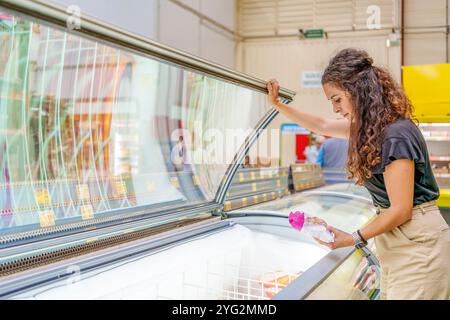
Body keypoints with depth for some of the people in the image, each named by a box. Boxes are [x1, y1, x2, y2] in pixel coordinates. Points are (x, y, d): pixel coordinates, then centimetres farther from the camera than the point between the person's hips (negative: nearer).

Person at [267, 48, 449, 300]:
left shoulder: (396, 136, -20)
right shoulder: (370, 126, 8)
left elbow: (401, 210, -19)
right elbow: (322, 126, 23)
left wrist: (354, 239, -12)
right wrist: (277, 104, 22)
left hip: (417, 244, -9)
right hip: (394, 244, 9)